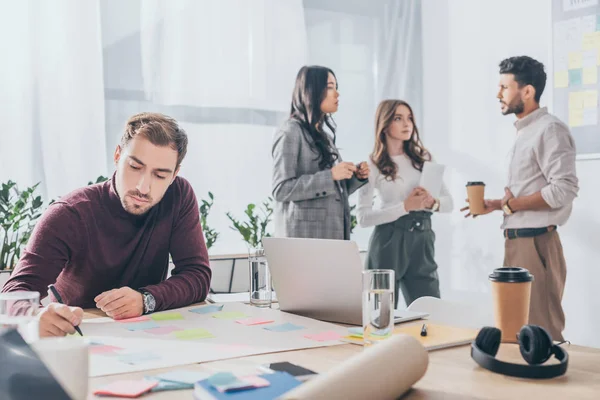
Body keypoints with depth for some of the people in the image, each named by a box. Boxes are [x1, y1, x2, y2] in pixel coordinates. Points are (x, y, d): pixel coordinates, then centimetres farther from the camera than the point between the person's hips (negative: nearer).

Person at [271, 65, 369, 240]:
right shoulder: (290, 132, -7)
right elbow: (281, 189, -16)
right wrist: (330, 176, -19)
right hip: (304, 235, -7)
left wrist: (356, 176, 2)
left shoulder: (324, 136, 17)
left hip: (331, 233, 8)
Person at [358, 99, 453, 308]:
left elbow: (449, 202, 9)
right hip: (388, 242, -3)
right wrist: (405, 206, -19)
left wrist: (432, 203, -13)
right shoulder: (372, 165, -3)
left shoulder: (423, 158, 10)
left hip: (422, 242, 4)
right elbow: (363, 217, -11)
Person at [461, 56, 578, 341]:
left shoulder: (550, 129, -11)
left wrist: (511, 205, -14)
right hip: (517, 241, 9)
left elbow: (564, 190, -22)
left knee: (541, 331, -4)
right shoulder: (524, 133, 17)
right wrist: (497, 205, 9)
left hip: (536, 243, -9)